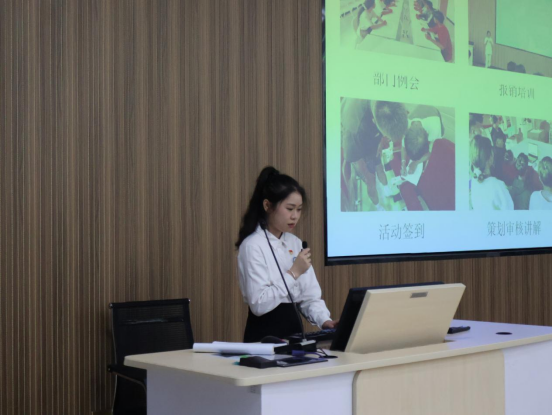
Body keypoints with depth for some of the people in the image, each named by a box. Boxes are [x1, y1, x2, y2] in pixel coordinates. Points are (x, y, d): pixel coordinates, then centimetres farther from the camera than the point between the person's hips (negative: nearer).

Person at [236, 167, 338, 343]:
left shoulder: (296, 243, 11)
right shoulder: (253, 246, -10)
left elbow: (310, 295, 8)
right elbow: (259, 304, -18)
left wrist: (324, 320, -9)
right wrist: (293, 273, -16)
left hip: (294, 328, 6)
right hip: (265, 335, -5)